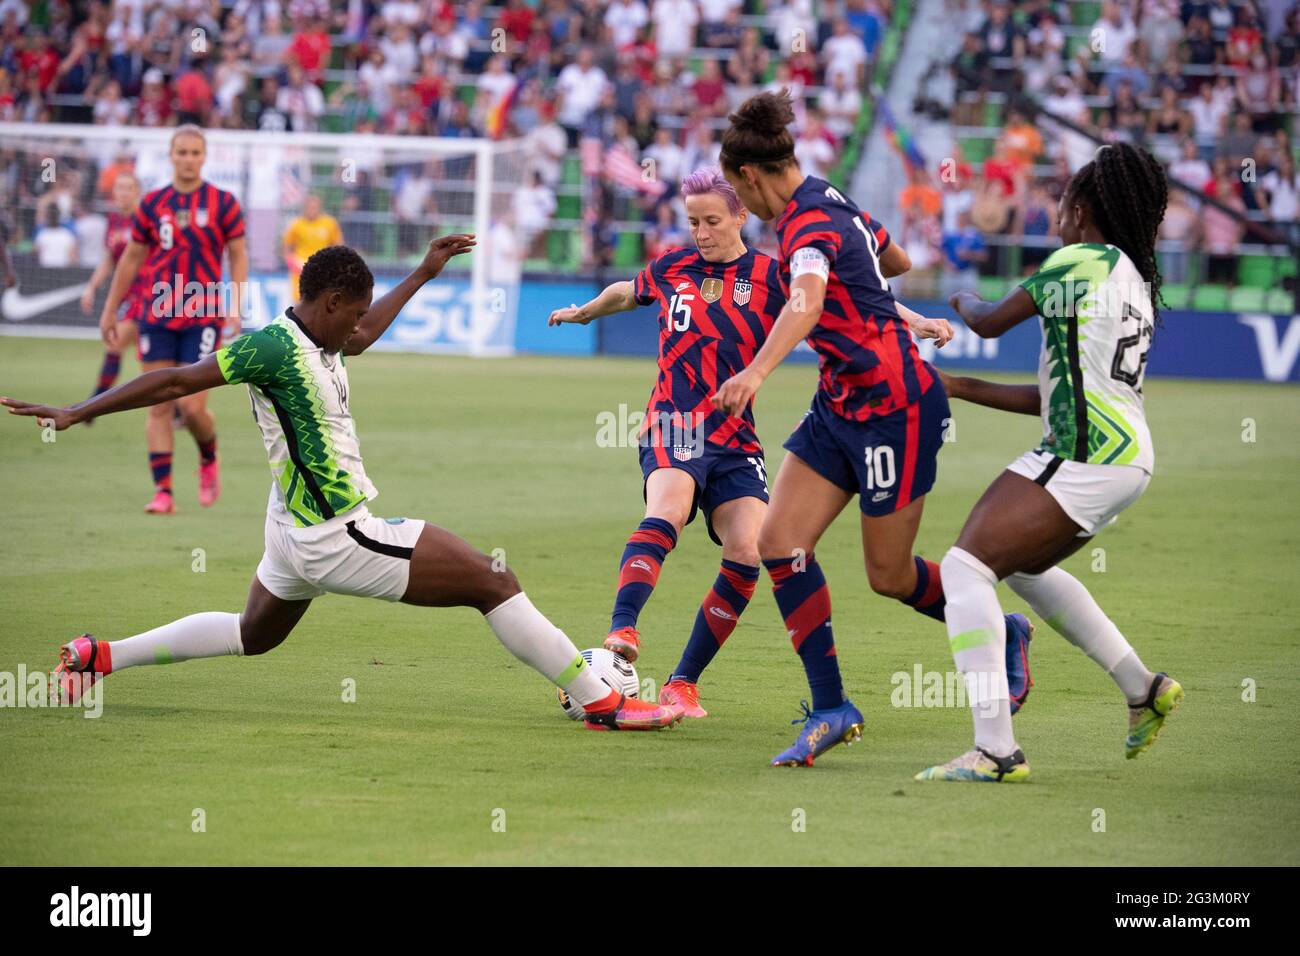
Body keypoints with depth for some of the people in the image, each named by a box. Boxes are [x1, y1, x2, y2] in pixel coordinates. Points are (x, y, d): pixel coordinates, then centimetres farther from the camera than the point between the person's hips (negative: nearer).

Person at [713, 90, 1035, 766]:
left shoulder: (808, 223, -22)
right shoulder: (830, 202, 7)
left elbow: (806, 303, -43)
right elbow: (896, 262, 25)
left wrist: (756, 372, -58)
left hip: (896, 407, -9)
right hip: (840, 407, 9)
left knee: (890, 576, 2)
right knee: (780, 542, -4)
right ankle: (831, 707, -1)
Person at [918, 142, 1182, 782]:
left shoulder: (1084, 261, -8)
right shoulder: (1135, 280, 19)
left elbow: (990, 324, 0)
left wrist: (964, 304, 23)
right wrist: (958, 388, 24)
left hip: (1087, 458, -10)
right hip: (1126, 459, 10)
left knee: (967, 564, -12)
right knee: (1025, 564, 29)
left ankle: (996, 750, -20)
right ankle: (1143, 690, 30)